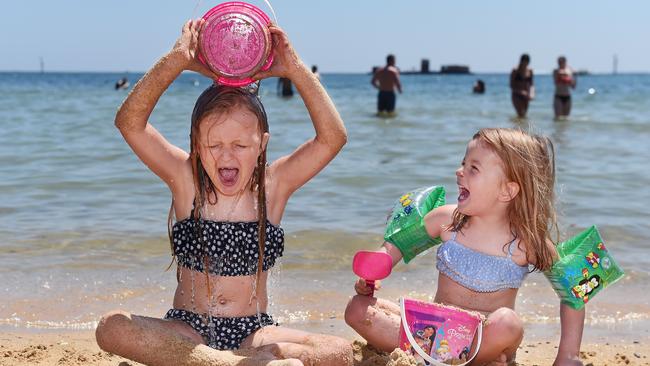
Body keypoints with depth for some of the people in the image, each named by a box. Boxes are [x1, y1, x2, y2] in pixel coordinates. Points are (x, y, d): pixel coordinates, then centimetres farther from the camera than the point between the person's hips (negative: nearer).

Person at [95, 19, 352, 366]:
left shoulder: (274, 184, -2)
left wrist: (295, 69, -20)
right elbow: (129, 123, -15)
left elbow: (333, 137, -14)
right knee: (111, 328, -32)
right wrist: (177, 60, -25)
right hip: (186, 329, 0)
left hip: (254, 331, 0)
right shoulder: (185, 178, -3)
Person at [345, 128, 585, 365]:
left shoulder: (527, 242, -14)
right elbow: (398, 243, 8)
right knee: (358, 309, -12)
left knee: (506, 323, -39)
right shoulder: (447, 220, -6)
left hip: (484, 339, -4)